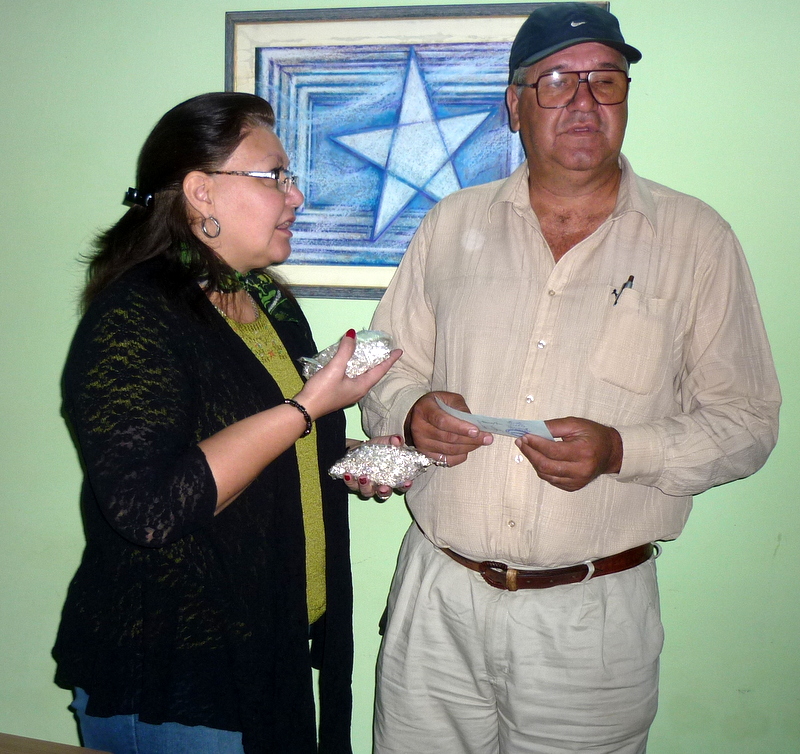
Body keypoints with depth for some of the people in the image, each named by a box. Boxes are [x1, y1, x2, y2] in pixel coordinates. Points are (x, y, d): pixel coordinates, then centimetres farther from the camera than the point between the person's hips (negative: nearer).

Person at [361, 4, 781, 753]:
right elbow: (388, 368, 11)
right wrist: (413, 412, -12)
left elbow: (745, 420, -1)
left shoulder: (697, 239, -1)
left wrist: (620, 451, -18)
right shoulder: (452, 223, 5)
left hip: (594, 610, -1)